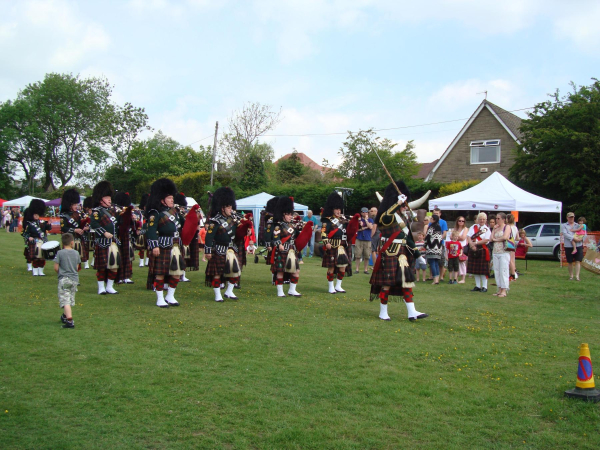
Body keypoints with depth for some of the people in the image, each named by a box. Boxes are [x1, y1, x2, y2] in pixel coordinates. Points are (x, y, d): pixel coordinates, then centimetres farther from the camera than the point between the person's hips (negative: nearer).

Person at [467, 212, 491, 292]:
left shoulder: (487, 229, -2)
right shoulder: (473, 227, 9)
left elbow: (486, 240, -13)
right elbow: (468, 236, 2)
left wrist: (475, 243, -15)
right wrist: (472, 245, -14)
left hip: (482, 250, -4)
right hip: (473, 250, 4)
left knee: (483, 270, -2)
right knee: (475, 269, 9)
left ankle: (484, 287, 6)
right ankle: (477, 286, 18)